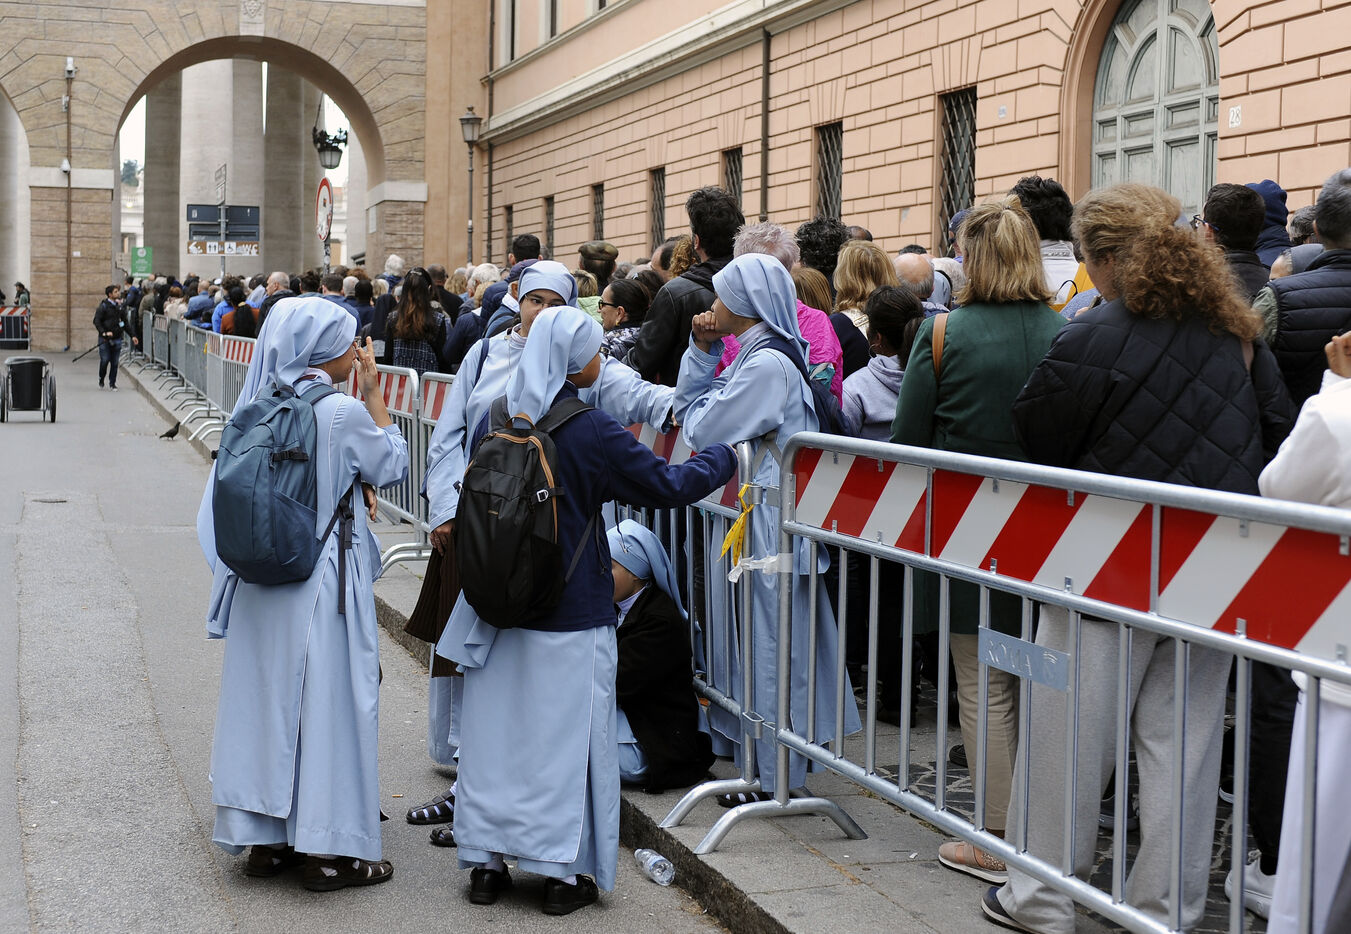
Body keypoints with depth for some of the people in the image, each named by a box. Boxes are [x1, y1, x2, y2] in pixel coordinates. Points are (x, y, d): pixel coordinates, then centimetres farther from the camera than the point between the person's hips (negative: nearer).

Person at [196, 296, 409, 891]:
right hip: (323, 580, -6)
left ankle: (263, 838, 21)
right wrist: (374, 392, 1)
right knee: (327, 702, 2)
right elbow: (393, 466, -1)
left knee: (265, 694, 13)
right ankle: (327, 848, 8)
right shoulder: (344, 413, -16)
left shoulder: (258, 406, 3)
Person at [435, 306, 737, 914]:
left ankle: (486, 863, 18)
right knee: (566, 732, 3)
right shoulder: (592, 432, -14)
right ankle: (564, 873, 9)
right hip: (571, 611, -5)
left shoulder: (496, 420, 1)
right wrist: (724, 457, 5)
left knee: (495, 726, 11)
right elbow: (667, 485, -10)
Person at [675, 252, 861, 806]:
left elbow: (703, 429, -18)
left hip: (769, 522, -10)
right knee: (763, 638, 15)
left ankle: (774, 777, 5)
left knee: (770, 640, -3)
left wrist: (704, 397, 2)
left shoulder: (767, 364, -19)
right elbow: (688, 408, 15)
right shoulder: (753, 354, 13)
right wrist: (703, 350, 6)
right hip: (750, 515, 10)